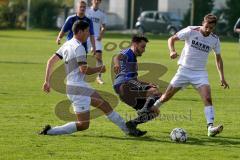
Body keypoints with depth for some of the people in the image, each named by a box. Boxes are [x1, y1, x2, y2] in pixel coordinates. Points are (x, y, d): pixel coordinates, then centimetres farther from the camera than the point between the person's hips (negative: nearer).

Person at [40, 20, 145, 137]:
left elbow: (51, 61, 12)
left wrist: (47, 81, 15)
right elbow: (84, 69, -22)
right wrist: (99, 69, -5)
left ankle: (127, 129, 21)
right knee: (83, 125, -8)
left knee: (104, 105, 15)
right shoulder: (79, 47, -16)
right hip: (77, 89, -10)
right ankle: (50, 131, -9)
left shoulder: (67, 45, 11)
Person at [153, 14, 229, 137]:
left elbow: (218, 58, 11)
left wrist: (222, 77, 6)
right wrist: (172, 51, -24)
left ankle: (210, 128, -26)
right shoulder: (191, 31, -11)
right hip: (184, 70, -1)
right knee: (166, 96, 4)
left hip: (200, 72, 1)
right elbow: (172, 39, -4)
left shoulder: (215, 40, -2)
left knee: (207, 98, -20)